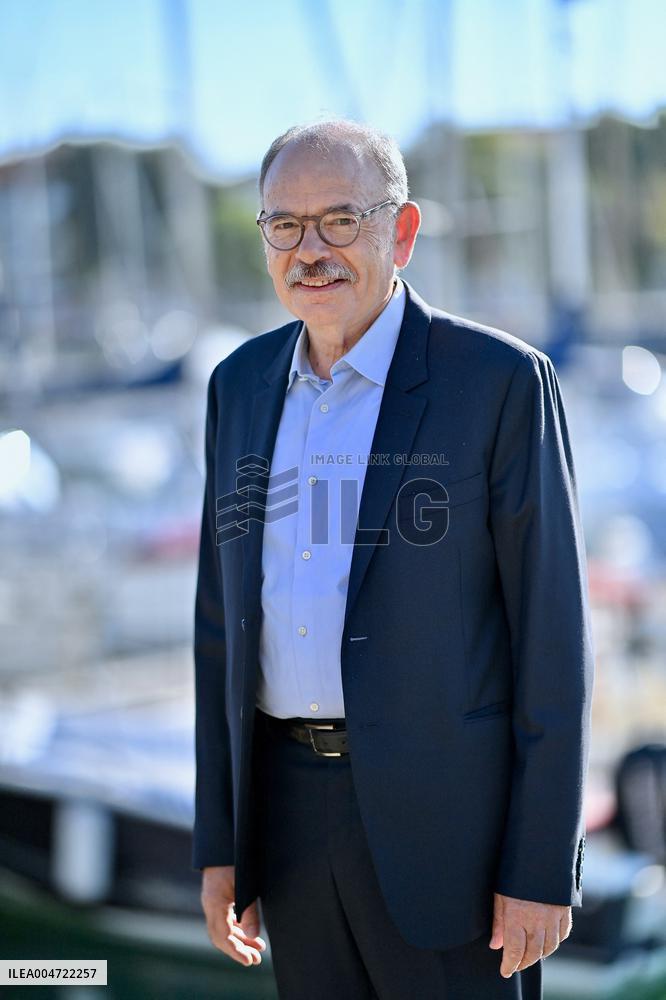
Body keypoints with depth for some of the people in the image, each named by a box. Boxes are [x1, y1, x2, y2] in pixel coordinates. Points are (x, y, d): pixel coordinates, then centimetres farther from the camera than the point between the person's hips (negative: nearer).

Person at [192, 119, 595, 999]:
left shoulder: (501, 381, -8)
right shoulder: (242, 385, 9)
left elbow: (552, 632, -9)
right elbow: (222, 618, 13)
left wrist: (543, 868, -11)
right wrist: (220, 840, 10)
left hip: (450, 818, -5)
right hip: (294, 813, 5)